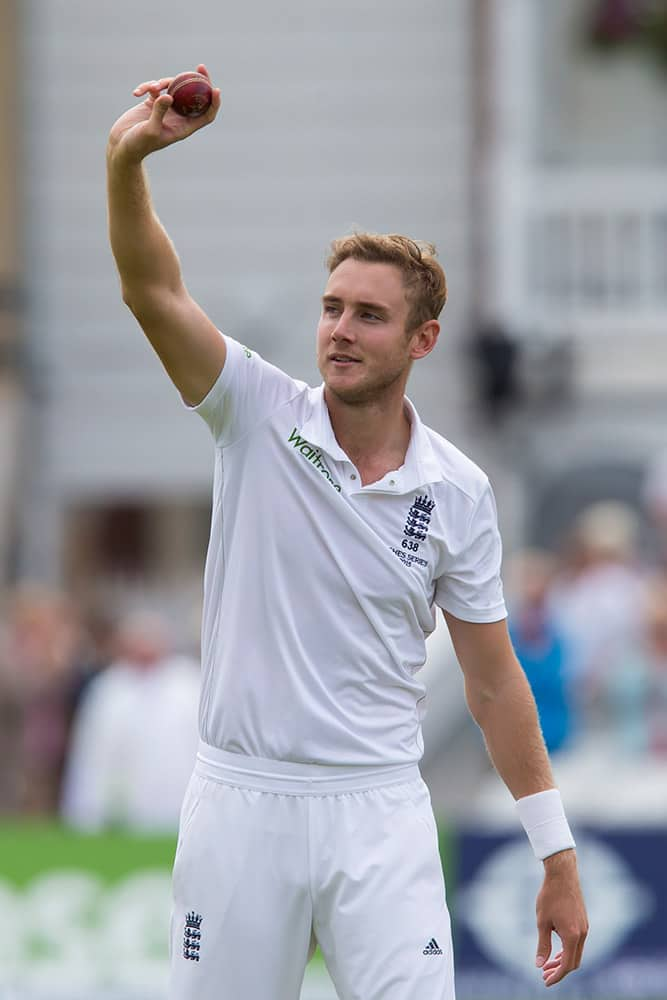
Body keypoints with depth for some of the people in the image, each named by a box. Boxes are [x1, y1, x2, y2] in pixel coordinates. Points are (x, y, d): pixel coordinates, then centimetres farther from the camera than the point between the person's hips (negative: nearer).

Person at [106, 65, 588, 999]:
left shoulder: (458, 492, 1)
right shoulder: (259, 415, -1)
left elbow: (492, 680, 7)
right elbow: (153, 290, -16)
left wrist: (557, 857, 5)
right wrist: (127, 158, -35)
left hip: (379, 815, 0)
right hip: (239, 806, 0)